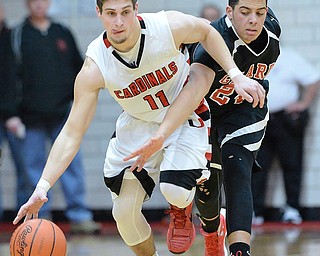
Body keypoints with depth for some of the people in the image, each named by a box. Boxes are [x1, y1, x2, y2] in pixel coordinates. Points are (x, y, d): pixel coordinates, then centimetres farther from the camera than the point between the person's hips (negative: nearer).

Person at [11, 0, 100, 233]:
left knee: (72, 163, -2)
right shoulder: (19, 35, 3)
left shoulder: (63, 33, 11)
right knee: (34, 165, 1)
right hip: (31, 115, -2)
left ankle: (79, 216, 0)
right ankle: (40, 216, 7)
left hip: (62, 112, 2)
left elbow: (79, 66, 18)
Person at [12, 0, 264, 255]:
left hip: (184, 120, -2)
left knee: (175, 191, -26)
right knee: (124, 211, -2)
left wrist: (235, 75, -11)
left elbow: (206, 31, -3)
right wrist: (43, 186, -35)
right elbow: (72, 133, -25)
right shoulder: (94, 69, -26)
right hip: (138, 126, 2)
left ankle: (182, 212, 13)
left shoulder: (169, 26, -28)